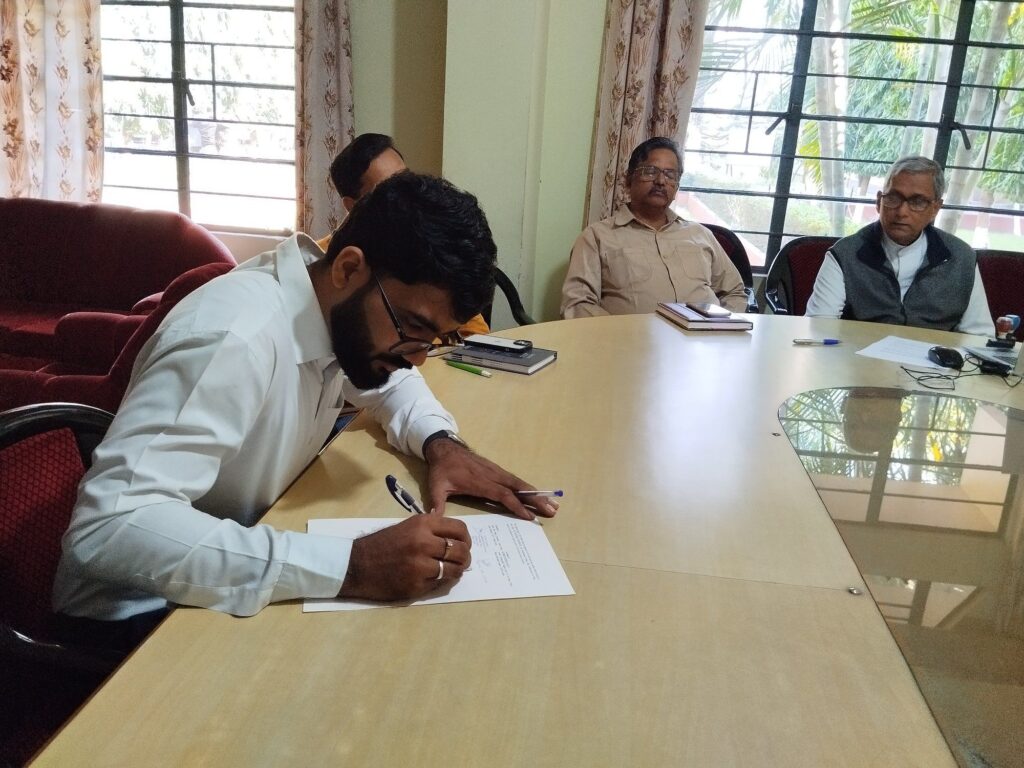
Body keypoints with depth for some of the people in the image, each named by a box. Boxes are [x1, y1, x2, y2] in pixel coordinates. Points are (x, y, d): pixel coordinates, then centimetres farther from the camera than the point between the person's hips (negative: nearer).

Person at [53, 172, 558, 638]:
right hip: (140, 618, -7)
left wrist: (440, 442, -7)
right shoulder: (234, 335, -30)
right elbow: (107, 528, -38)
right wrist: (349, 566, -41)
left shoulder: (333, 309, -7)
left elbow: (387, 381, 15)